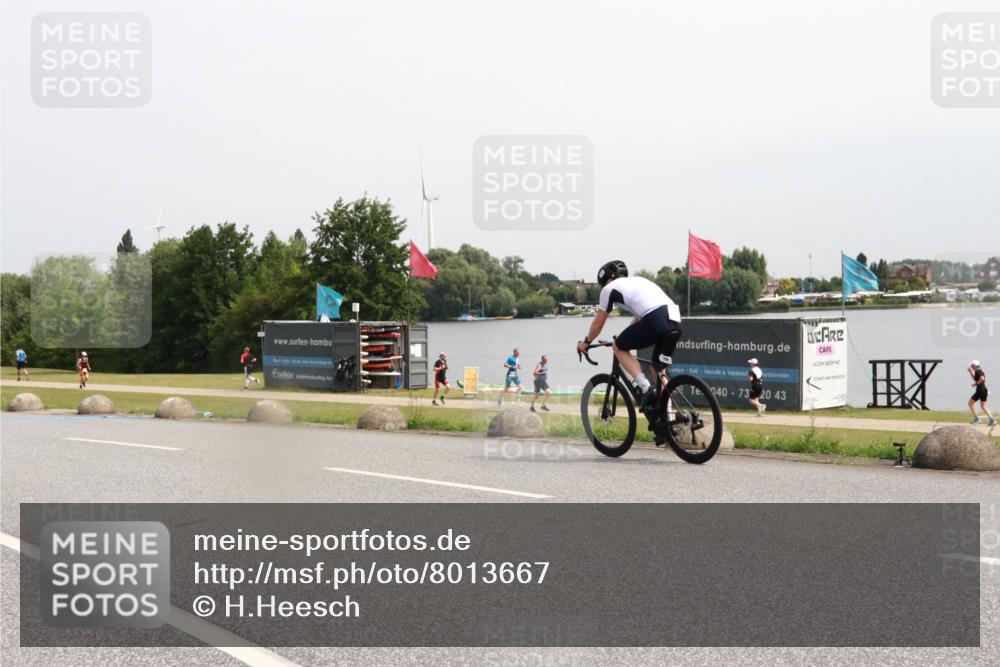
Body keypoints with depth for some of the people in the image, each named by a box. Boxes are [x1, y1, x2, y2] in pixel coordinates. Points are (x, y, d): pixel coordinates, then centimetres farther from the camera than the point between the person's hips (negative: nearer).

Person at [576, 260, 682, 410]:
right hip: (675, 321, 7)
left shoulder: (610, 288, 15)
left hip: (655, 321, -7)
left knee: (619, 347, 14)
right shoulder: (638, 281, 35)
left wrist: (586, 342, 38)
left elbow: (598, 323, 23)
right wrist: (627, 338, 56)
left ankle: (645, 388, -2)